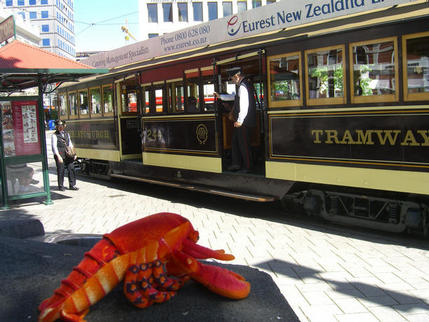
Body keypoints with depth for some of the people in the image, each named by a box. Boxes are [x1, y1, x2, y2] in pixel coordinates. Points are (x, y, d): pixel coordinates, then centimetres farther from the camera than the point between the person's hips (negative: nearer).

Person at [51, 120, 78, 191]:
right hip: (60, 155, -5)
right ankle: (61, 186, 13)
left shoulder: (67, 134, 18)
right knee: (61, 171, 0)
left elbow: (70, 144, 22)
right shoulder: (54, 135, -1)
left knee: (71, 169, 2)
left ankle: (72, 185, 11)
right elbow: (54, 146, -9)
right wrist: (58, 156, -18)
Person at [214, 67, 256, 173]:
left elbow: (244, 105, -23)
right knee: (235, 142, 16)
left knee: (244, 144, -1)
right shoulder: (243, 85, 15)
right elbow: (234, 97, 31)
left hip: (244, 122, -10)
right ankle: (236, 164, 23)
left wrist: (240, 121, -21)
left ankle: (248, 167, 9)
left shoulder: (243, 86, -17)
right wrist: (220, 96, 33)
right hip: (241, 121, 10)